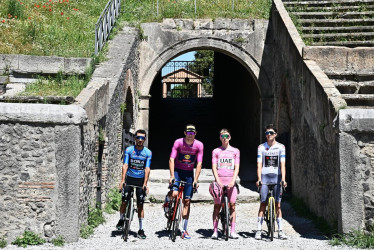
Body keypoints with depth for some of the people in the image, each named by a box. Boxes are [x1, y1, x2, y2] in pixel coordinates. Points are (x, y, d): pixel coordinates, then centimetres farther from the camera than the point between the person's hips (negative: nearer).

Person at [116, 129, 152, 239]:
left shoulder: (148, 153, -5)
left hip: (141, 180, 0)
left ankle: (141, 229, 8)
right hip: (129, 178, 0)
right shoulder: (129, 150, -5)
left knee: (140, 205, 1)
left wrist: (145, 184, -20)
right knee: (124, 201, -5)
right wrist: (122, 180, -22)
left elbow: (147, 169, -10)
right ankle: (121, 220, 23)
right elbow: (125, 165, -11)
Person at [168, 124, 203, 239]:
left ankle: (184, 230, 6)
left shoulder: (199, 145, -10)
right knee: (174, 194, -26)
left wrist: (195, 180, -17)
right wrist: (172, 176, -25)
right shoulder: (178, 142, -13)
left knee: (187, 201, 1)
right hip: (177, 170, -1)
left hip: (189, 173, 1)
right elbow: (171, 159, -16)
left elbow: (199, 164, -10)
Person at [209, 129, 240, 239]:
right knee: (217, 206, -2)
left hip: (231, 181, 0)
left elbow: (236, 168, 4)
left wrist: (233, 181, -10)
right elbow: (214, 168, 3)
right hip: (219, 181, 0)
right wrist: (218, 181, -12)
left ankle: (232, 231, 1)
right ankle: (215, 231, 2)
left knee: (232, 205, -4)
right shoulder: (216, 151, 9)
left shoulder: (235, 151, 10)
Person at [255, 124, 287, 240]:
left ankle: (280, 230, 7)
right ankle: (258, 230, 0)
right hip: (264, 176, 0)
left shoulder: (281, 147, 3)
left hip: (276, 176, 0)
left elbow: (282, 164, -4)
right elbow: (259, 164, -2)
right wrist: (259, 179, -15)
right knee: (263, 204, -2)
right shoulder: (261, 147, 4)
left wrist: (283, 179, -15)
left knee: (277, 204, 2)